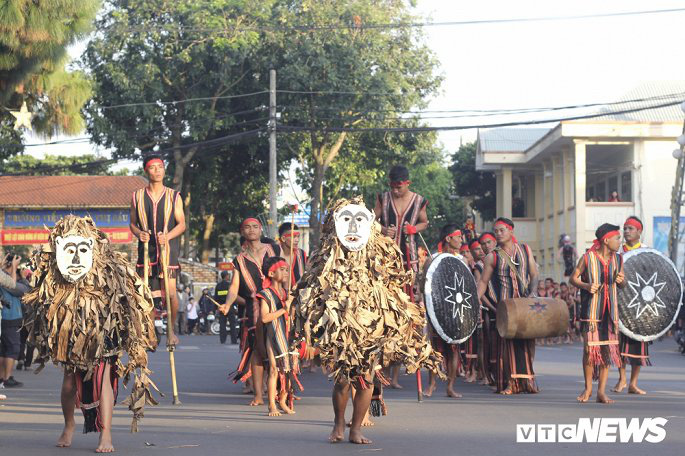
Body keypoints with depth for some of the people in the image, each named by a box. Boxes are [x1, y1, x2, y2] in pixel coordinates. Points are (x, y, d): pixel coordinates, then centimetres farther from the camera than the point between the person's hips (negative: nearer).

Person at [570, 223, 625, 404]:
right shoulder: (588, 258, -6)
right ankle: (588, 388, 12)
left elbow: (622, 284, 16)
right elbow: (573, 278, 1)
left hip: (610, 309, 4)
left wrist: (620, 280, -7)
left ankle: (601, 391, 7)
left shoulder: (618, 259, 7)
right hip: (591, 308, -4)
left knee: (608, 349, 1)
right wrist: (586, 285, -16)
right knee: (590, 348, -5)